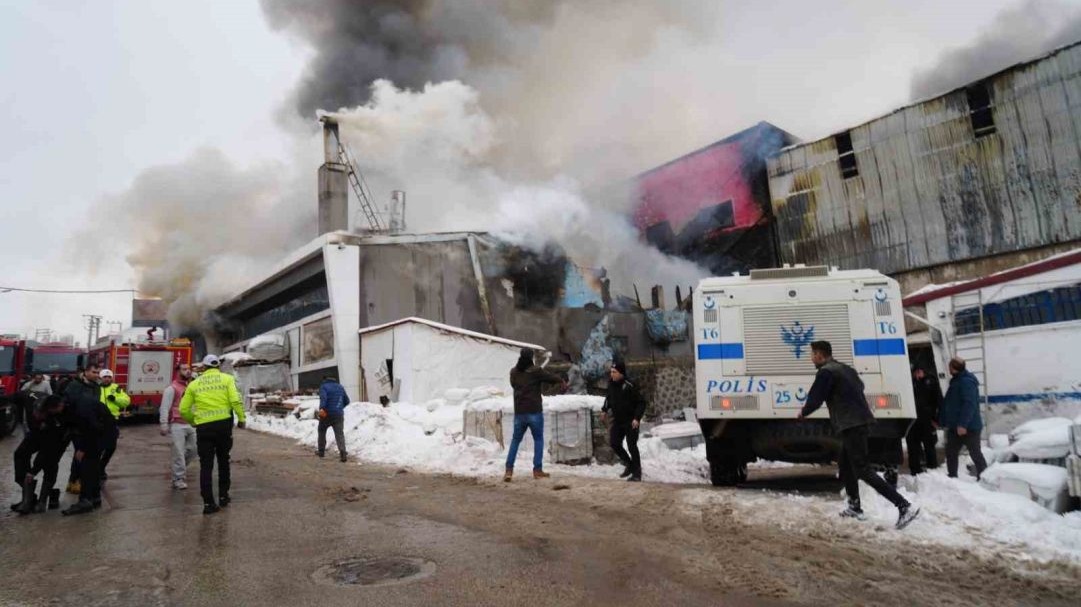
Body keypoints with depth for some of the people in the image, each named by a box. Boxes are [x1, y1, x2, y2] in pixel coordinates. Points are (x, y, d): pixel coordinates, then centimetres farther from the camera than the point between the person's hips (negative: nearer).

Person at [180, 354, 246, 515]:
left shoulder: (194, 383, 9)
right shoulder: (227, 378, 3)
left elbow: (184, 409, 7)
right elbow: (235, 401, -10)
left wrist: (193, 421, 25)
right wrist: (241, 418, 0)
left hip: (203, 426, 1)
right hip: (223, 423, 0)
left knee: (206, 465, 6)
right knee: (223, 461, 18)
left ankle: (208, 503, 2)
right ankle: (223, 496, 23)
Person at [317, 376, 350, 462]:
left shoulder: (324, 387, 0)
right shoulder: (340, 387, 15)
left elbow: (323, 397, -21)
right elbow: (347, 401, 18)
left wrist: (322, 408, -34)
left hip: (327, 414, -2)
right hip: (339, 414, 3)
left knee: (322, 431, 21)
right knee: (340, 434, -3)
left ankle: (321, 451, 29)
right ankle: (343, 452, -23)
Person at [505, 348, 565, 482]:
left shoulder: (513, 372, 5)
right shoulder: (536, 371, -9)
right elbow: (550, 377, 4)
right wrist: (562, 381, 23)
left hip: (519, 412, 4)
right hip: (534, 412, -4)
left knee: (515, 440, 12)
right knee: (538, 440, 11)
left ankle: (509, 470, 2)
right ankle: (537, 470, 8)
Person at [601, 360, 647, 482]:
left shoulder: (629, 386, -22)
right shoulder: (611, 384, -2)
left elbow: (641, 402, -18)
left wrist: (637, 418, -24)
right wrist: (604, 410, 12)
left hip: (630, 421, -7)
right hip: (617, 420, 7)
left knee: (632, 446, -2)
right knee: (614, 443, 6)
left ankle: (636, 473, 13)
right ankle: (629, 464, 28)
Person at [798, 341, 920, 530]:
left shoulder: (825, 372, -11)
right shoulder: (844, 368, 17)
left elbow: (815, 399, -12)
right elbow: (858, 387, 28)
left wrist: (803, 412, 8)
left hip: (851, 425, -10)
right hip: (859, 421, 10)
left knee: (862, 470, -9)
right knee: (845, 465, 19)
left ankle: (905, 506, -14)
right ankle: (855, 507, 24)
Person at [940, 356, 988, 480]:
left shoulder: (967, 382, -17)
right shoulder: (956, 381, 15)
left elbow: (969, 404, -25)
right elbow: (947, 403, 21)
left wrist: (963, 424, -28)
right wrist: (943, 421, 22)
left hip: (968, 427, -10)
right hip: (954, 427, 10)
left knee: (975, 454, 0)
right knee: (951, 453, 11)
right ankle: (952, 478, 18)